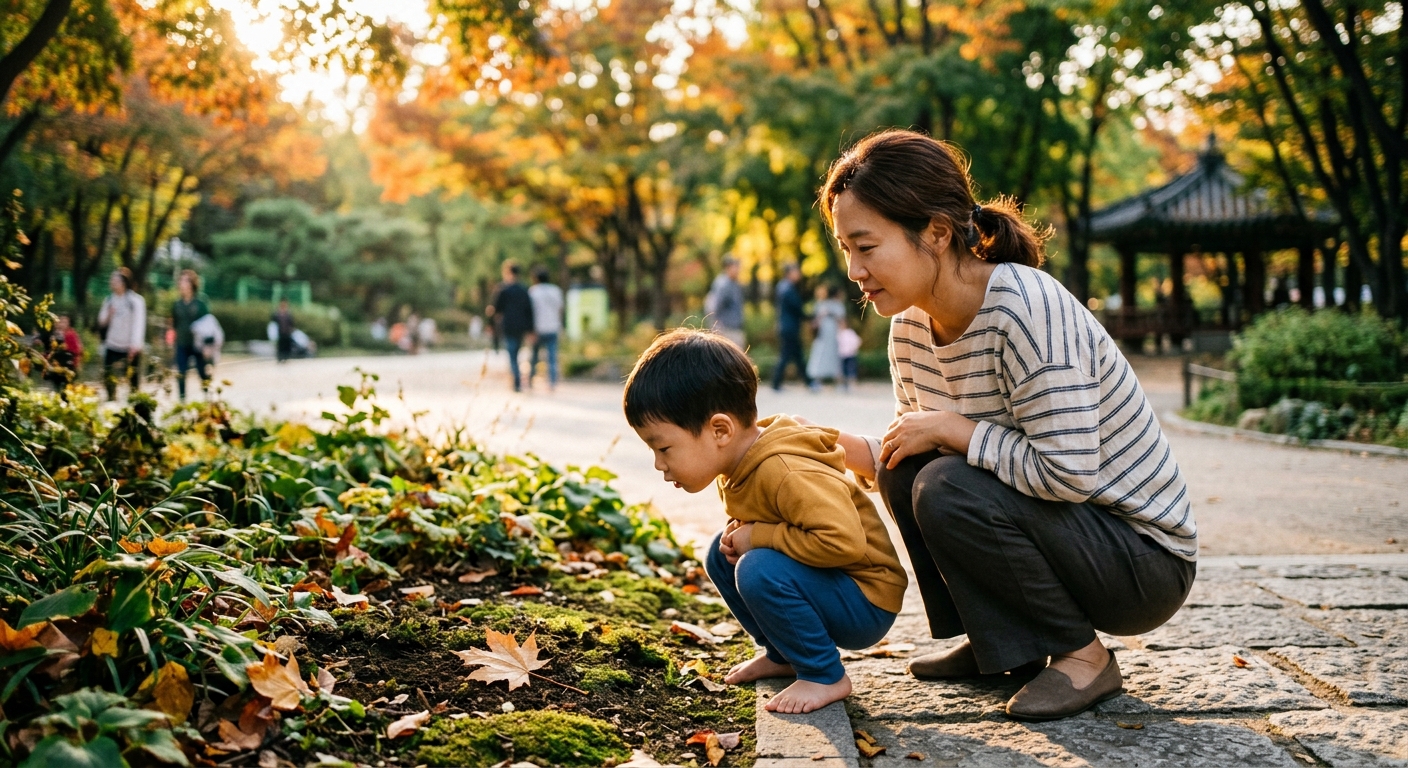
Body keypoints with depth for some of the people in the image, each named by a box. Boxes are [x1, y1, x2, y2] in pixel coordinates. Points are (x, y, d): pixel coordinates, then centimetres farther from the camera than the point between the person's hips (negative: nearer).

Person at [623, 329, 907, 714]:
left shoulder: (786, 474, -30)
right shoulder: (738, 465, -1)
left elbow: (843, 541, -40)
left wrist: (759, 536, -28)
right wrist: (738, 532, -5)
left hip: (866, 605, -9)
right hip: (819, 581, 10)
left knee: (759, 571, -30)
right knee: (722, 556, 10)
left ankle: (825, 677, -12)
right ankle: (783, 655, 19)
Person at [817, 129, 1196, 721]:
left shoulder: (1025, 306, -27)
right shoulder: (910, 327, -1)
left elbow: (1068, 472, -32)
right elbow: (905, 446, 7)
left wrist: (950, 429, -22)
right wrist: (833, 446, -10)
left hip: (1144, 560, -8)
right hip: (1064, 535, 8)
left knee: (949, 490, -26)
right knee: (903, 470, -5)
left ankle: (1083, 655, -6)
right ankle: (1000, 648, 10)